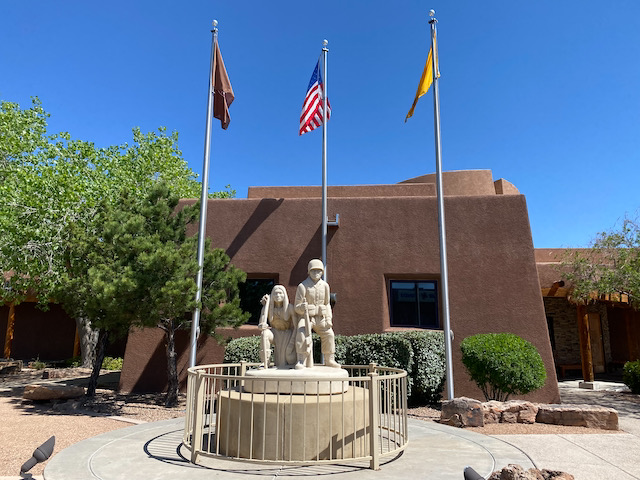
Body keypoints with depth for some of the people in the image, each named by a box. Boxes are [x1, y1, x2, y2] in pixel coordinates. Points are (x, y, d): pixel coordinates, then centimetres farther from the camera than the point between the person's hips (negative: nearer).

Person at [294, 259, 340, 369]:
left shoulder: (325, 285, 2)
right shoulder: (303, 286, -11)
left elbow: (327, 304, 13)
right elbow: (297, 307, -10)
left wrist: (329, 318, 2)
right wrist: (303, 308, -34)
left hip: (319, 317, 4)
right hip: (305, 316, -4)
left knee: (328, 334, -11)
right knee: (302, 334, -28)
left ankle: (329, 360, 5)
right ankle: (301, 361, -24)